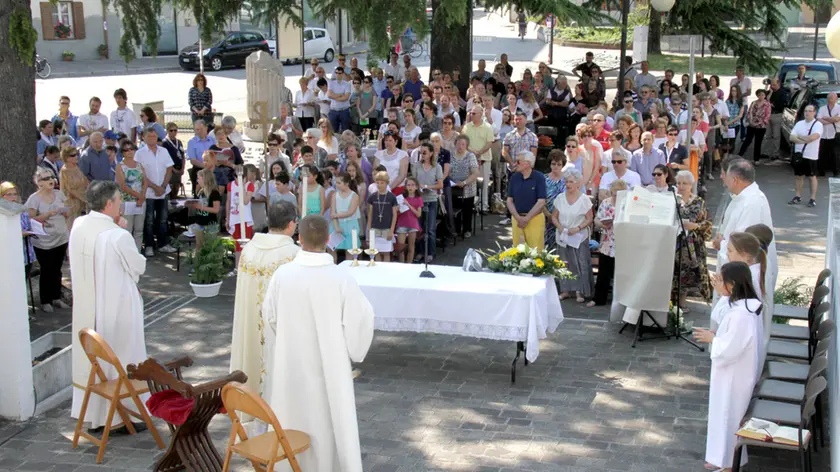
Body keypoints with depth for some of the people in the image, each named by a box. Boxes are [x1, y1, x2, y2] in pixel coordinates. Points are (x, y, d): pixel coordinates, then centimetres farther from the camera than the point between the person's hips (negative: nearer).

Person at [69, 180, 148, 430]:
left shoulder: (78, 227, -3)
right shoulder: (118, 236, -24)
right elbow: (139, 266, -9)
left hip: (86, 307, 7)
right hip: (116, 308, -7)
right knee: (119, 359, 7)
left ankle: (92, 411, 30)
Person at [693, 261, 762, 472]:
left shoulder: (740, 313, -30)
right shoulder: (746, 305, 2)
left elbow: (729, 350, -28)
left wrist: (712, 339, -12)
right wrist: (716, 335, 3)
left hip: (733, 376, -10)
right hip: (732, 373, 10)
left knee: (728, 417, 5)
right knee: (726, 416, 21)